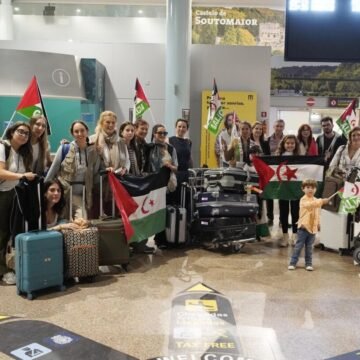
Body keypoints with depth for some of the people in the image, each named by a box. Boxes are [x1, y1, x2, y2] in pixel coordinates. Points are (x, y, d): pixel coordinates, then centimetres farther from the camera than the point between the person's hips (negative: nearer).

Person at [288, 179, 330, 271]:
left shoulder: (316, 200, 13)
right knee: (299, 246, -1)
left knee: (309, 247, 10)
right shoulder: (303, 200, -10)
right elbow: (310, 204, -32)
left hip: (313, 227, 5)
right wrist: (322, 201, -40)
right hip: (303, 226, -5)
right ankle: (292, 263, 5)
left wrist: (318, 224, 18)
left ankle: (308, 263, 17)